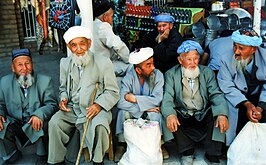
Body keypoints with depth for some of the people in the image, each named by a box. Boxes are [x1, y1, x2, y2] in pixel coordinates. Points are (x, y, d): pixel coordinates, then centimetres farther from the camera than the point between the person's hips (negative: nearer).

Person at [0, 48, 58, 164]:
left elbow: (52, 104, -10)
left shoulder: (45, 81, -4)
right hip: (14, 127, 3)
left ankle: (41, 155, -4)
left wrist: (39, 114, -31)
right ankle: (12, 155, 8)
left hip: (36, 128, -3)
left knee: (42, 123, -34)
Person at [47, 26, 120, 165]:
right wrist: (63, 98, 0)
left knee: (99, 125, -33)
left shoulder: (103, 63, -5)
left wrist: (99, 104, -20)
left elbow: (113, 92, -3)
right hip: (72, 108, 4)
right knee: (54, 122, -22)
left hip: (95, 109, -3)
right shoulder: (65, 63, 10)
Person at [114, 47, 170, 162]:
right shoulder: (129, 77, -17)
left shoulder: (158, 75, -16)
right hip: (134, 112, 1)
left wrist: (134, 98, -25)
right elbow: (120, 102, -29)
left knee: (155, 114, -32)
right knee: (123, 112, -28)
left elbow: (156, 100, -26)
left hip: (150, 111, 0)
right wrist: (144, 108, -30)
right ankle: (121, 145, -10)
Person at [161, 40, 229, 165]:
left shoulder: (207, 72, 5)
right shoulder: (171, 74, 1)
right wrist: (169, 115, -35)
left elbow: (216, 95, -6)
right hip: (182, 116, -1)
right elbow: (167, 98, -12)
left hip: (203, 116, 1)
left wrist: (222, 114, -27)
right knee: (171, 118, -29)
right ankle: (187, 153, -11)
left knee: (217, 114, -26)